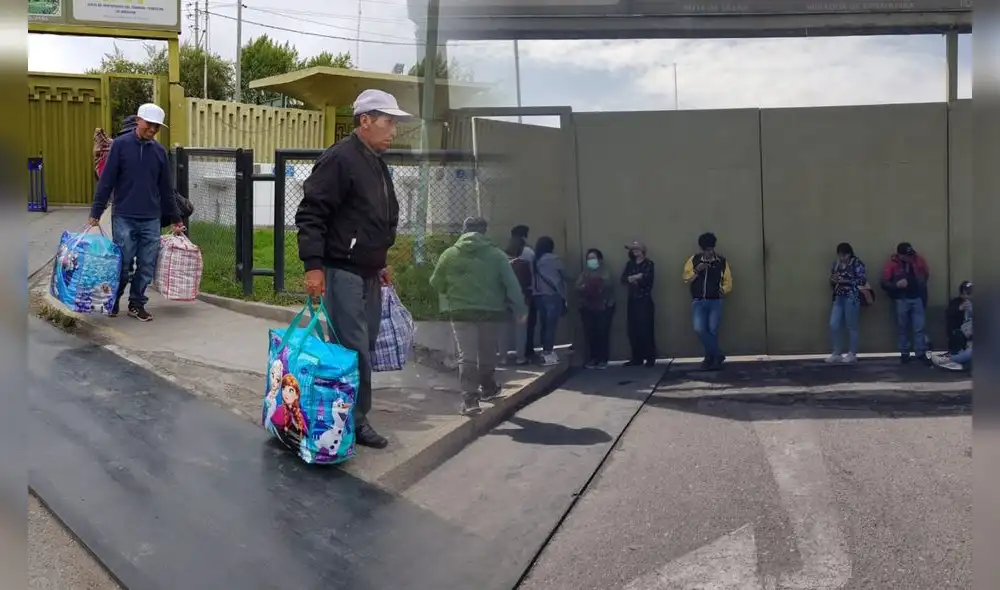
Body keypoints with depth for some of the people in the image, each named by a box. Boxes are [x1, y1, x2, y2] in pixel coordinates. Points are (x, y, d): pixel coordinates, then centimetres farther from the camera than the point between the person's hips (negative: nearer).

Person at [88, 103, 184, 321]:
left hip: (151, 220, 3)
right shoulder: (121, 145, -2)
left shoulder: (160, 151, 9)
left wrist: (175, 219, 16)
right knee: (122, 265, 1)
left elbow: (166, 189, 15)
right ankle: (112, 302, 21)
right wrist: (96, 212, -7)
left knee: (147, 266, 4)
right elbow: (106, 181, -4)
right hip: (124, 218, -3)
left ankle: (137, 304, 18)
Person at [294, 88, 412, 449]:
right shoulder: (339, 159, -14)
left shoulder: (378, 164, 15)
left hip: (368, 274, 9)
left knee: (365, 346, 12)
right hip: (342, 272, -9)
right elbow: (310, 214, -18)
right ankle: (354, 421, 4)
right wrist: (314, 266, -22)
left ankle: (350, 415, 22)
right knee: (354, 349, -7)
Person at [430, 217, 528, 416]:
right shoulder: (496, 254, 2)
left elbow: (436, 284, 11)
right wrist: (520, 310, 3)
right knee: (488, 353, 19)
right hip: (492, 312, 1)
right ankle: (488, 388, 36)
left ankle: (470, 400, -10)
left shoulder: (450, 254, 3)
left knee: (467, 357, -1)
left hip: (462, 313, -1)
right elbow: (511, 284, -1)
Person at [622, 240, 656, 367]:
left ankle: (650, 358, -2)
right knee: (633, 331, 3)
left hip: (645, 300, -5)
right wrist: (636, 277, -13)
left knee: (646, 330, -8)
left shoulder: (649, 264, -1)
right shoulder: (630, 264, 15)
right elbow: (623, 279, 3)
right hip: (632, 301, 5)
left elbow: (646, 279, -14)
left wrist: (632, 279, -3)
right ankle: (637, 358, 11)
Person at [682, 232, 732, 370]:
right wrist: (696, 270, -13)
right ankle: (718, 355, -2)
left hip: (715, 302, 0)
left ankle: (711, 357, 15)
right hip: (698, 302, 1)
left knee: (712, 330, -4)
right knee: (699, 329, -15)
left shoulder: (722, 261, 3)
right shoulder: (693, 260, 4)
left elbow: (728, 282, 4)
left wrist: (723, 290, -13)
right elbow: (686, 279, 1)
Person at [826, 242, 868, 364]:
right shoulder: (836, 264, 14)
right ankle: (836, 354, 10)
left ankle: (852, 354, 10)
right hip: (839, 298, 6)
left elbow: (863, 280, -13)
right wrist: (833, 280, -1)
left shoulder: (857, 263, -5)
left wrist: (845, 281, -18)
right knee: (834, 325, 0)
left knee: (852, 326, 0)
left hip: (852, 298, -6)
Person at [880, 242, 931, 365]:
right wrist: (896, 285, -25)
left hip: (917, 298, 2)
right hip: (901, 300, -2)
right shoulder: (891, 263, -9)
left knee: (919, 327, 2)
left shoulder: (919, 260, -1)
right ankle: (904, 353, 17)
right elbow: (884, 283, -8)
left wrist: (922, 286, 4)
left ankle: (921, 353, 8)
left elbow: (926, 275, 16)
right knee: (902, 328, 7)